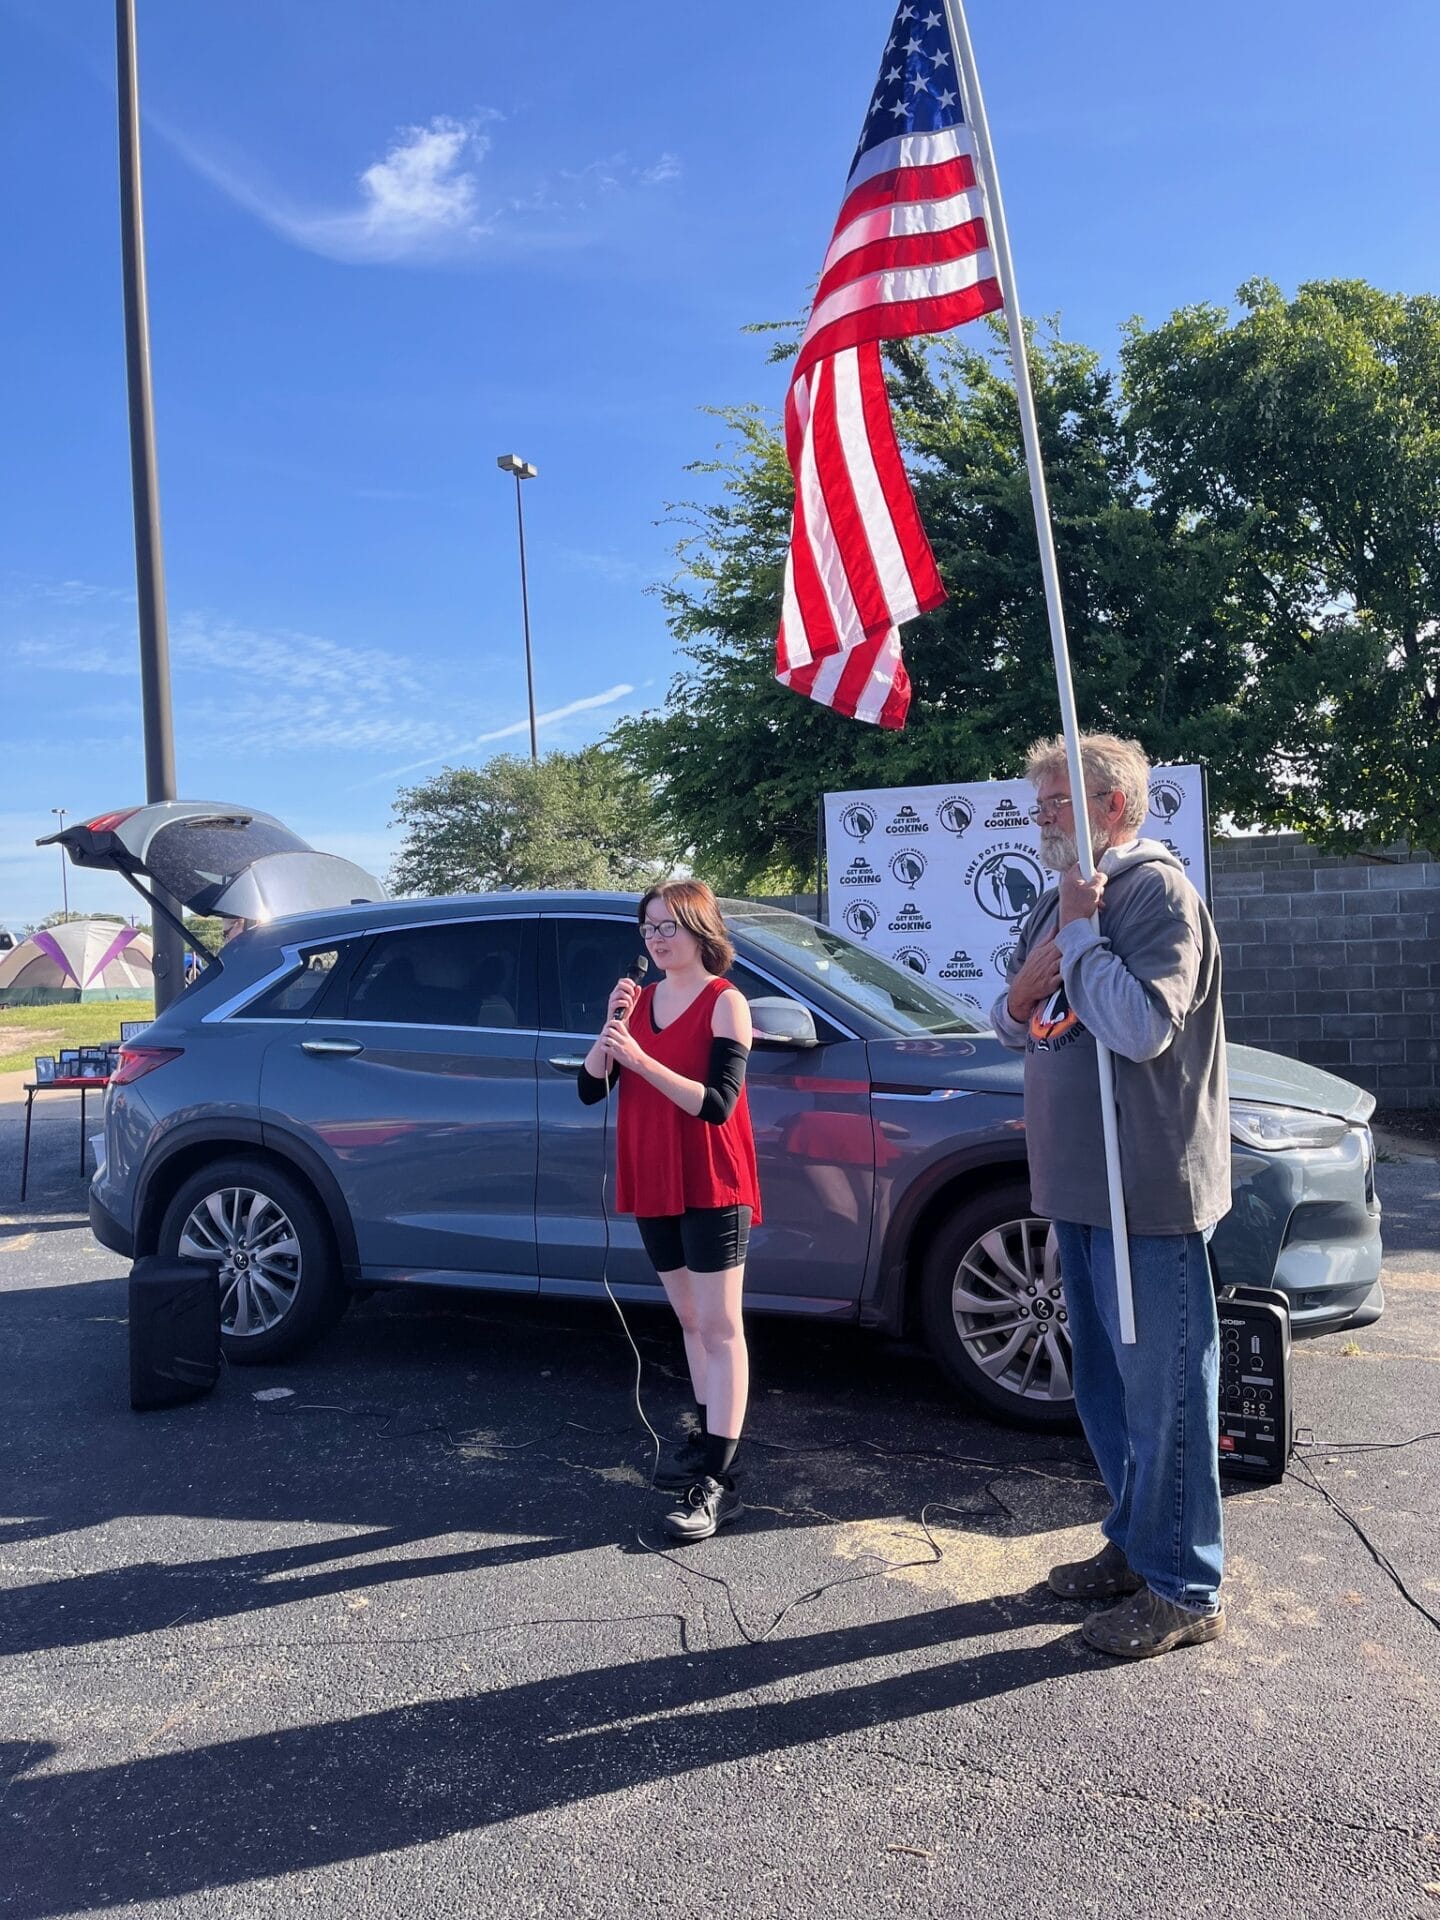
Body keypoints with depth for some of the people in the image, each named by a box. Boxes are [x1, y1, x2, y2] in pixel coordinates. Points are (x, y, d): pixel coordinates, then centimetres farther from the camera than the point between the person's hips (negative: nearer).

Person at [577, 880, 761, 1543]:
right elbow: (590, 1089, 1)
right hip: (652, 1185, 6)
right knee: (690, 1320, 17)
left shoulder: (725, 1002, -9)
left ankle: (717, 1482, -2)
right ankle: (709, 1438, 31)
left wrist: (640, 1059, -26)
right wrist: (611, 1024, -14)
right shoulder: (638, 999, 7)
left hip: (711, 1187, -6)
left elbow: (717, 1104, -19)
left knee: (719, 1326, -4)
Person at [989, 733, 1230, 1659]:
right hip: (1081, 1185, 9)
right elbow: (1018, 1023, 17)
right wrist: (1021, 994, -5)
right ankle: (1134, 1545, 35)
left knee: (1161, 1387, 1)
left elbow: (1143, 1027, -26)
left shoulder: (1157, 890, -13)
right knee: (1106, 1384, 19)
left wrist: (1079, 932, -18)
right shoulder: (1064, 896, 15)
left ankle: (1184, 1590, 15)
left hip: (1149, 1192, -9)